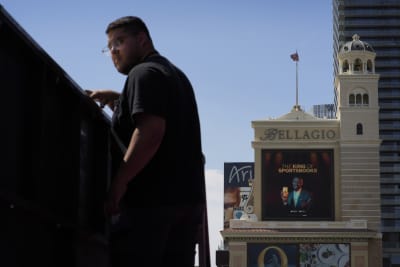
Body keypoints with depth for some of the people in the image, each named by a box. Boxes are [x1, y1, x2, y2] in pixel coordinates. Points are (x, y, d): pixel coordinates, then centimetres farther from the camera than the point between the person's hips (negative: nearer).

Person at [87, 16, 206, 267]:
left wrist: (119, 182, -20)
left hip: (151, 198, -9)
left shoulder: (144, 73, -6)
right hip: (189, 196, 9)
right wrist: (115, 100, 23)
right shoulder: (176, 75, 24)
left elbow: (150, 131, -19)